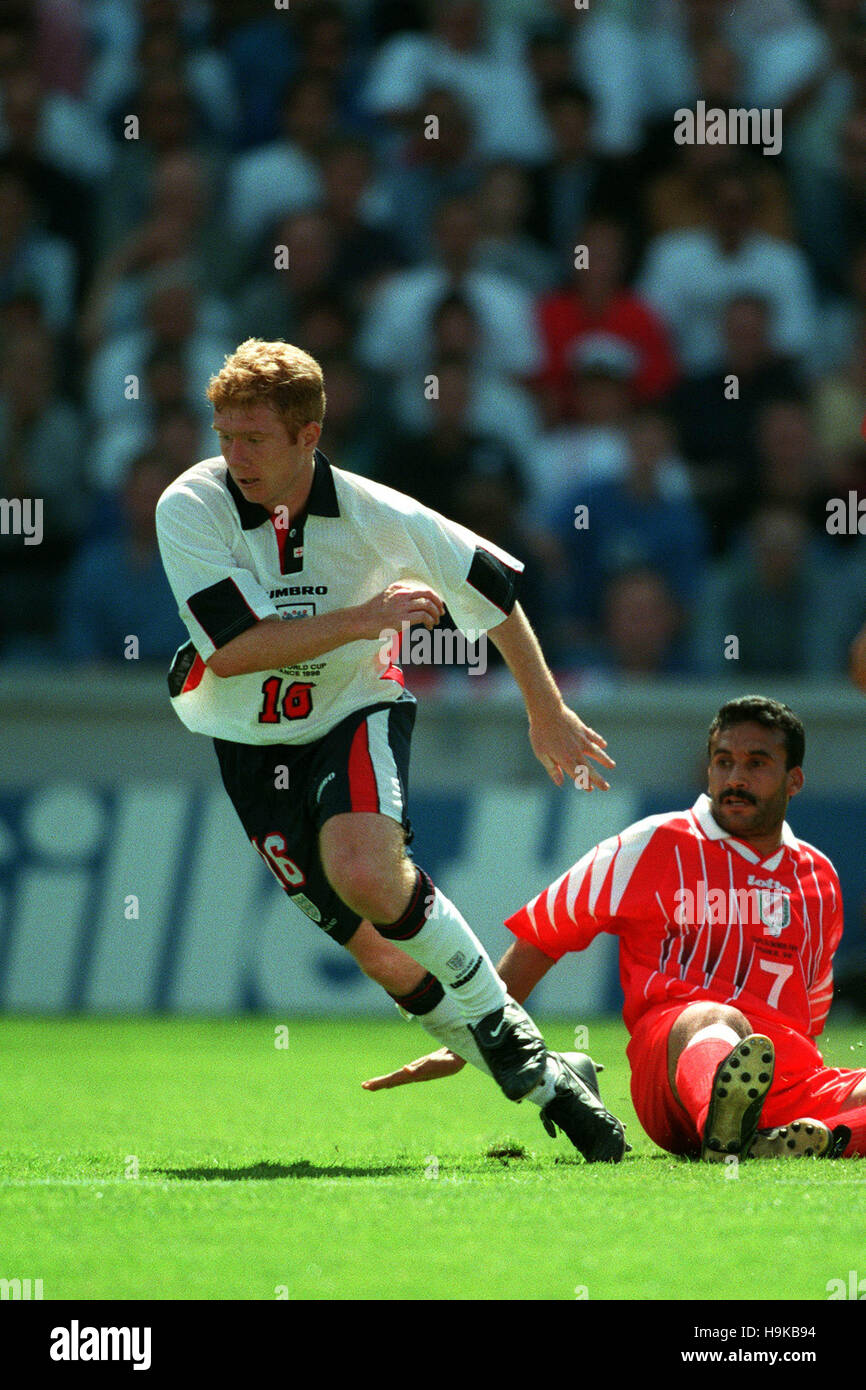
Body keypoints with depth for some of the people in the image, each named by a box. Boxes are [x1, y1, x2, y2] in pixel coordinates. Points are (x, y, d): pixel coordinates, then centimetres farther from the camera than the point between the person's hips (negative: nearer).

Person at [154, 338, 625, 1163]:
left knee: (367, 874, -31)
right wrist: (361, 618, -27)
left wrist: (547, 713, 6)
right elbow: (232, 650, -24)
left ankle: (507, 1033, -12)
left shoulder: (376, 516, -17)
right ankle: (542, 1083, 11)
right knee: (380, 952, -2)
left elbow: (493, 585, -1)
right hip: (252, 743, 2)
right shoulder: (190, 508, -18)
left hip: (355, 712, -2)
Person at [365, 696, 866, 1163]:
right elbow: (542, 936, 17)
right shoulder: (655, 845, 14)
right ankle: (722, 1129, -77)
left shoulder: (821, 878, 26)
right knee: (716, 1021, -44)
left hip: (788, 1064, 4)